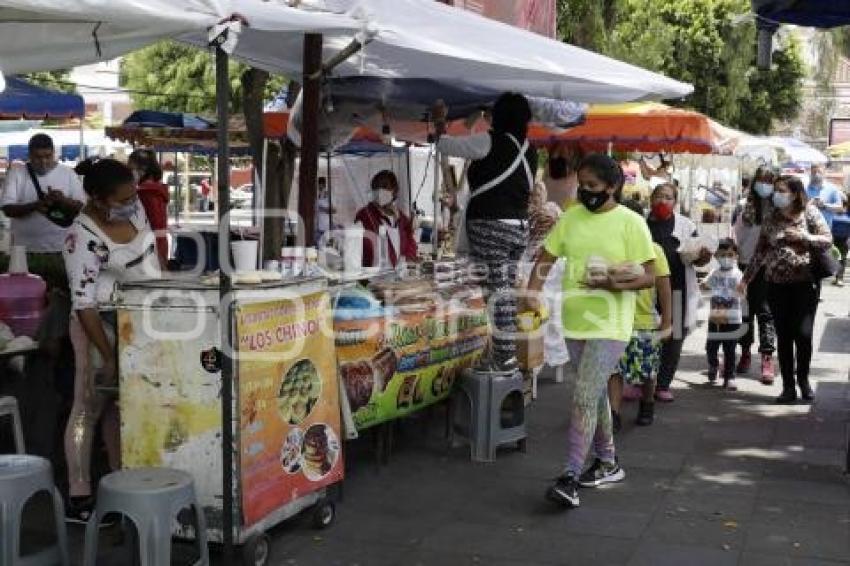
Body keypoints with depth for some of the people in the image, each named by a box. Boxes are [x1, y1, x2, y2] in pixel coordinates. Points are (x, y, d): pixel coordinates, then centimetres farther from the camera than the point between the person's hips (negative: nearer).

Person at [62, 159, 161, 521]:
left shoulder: (133, 208, 0)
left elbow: (150, 255, 16)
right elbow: (84, 304, -21)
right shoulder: (84, 237, -21)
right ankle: (78, 499, 3)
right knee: (89, 407, -2)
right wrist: (108, 357, -21)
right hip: (102, 327, -7)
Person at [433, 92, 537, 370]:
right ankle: (509, 353, 16)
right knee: (507, 291, 12)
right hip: (519, 226, 7)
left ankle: (504, 356, -3)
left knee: (497, 292, -4)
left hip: (491, 225, -7)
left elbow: (445, 144, -3)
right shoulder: (528, 150, 10)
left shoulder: (491, 142, -11)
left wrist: (439, 121, 15)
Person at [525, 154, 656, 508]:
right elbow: (547, 257, 11)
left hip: (609, 326, -6)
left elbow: (650, 276, -8)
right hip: (575, 322, 6)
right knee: (596, 394, 18)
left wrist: (616, 285, -25)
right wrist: (532, 292, -5)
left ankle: (570, 478, -11)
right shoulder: (571, 217, 7)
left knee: (584, 398, -13)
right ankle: (607, 464, 34)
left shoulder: (631, 223, -8)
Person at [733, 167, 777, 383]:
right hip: (746, 266, 3)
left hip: (769, 268, -3)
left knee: (766, 312, -3)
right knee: (746, 311, 12)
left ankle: (767, 359, -1)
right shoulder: (746, 207, 5)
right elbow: (736, 234, 7)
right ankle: (745, 354, 25)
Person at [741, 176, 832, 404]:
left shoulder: (810, 212, 1)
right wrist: (746, 278, 7)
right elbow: (760, 252, 10)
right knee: (783, 336, 4)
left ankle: (803, 379, 17)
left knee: (803, 333, -7)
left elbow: (828, 240, -1)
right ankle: (788, 387, 12)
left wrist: (804, 237, -16)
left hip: (805, 282, -3)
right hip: (777, 283, 3)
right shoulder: (771, 219, 8)